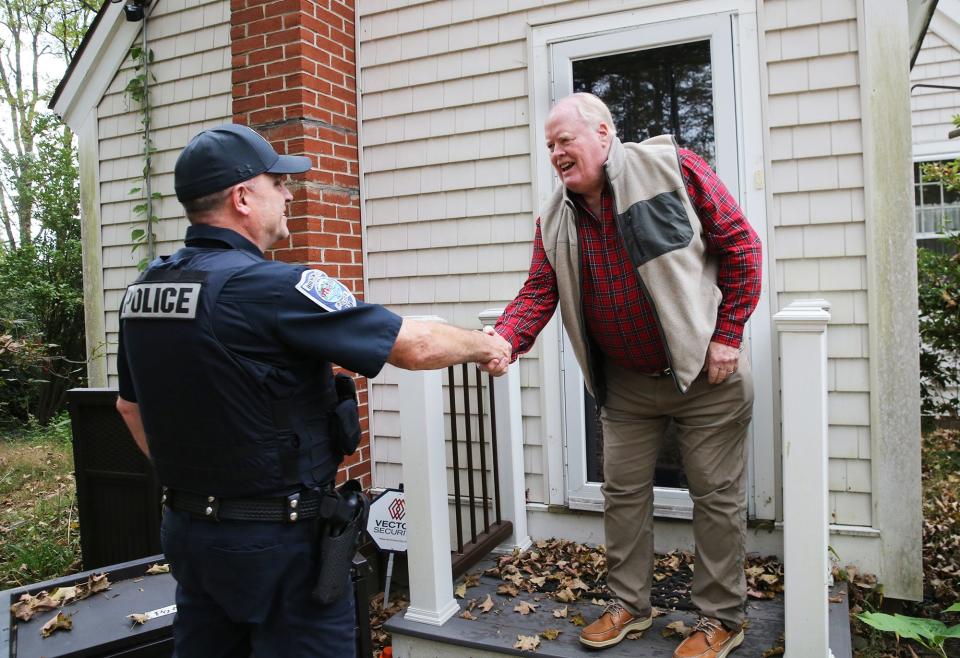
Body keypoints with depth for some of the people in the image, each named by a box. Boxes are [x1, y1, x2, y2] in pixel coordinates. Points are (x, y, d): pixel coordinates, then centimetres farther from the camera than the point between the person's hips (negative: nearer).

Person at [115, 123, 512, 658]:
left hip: (187, 528, 7)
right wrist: (486, 346, -1)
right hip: (279, 536, -7)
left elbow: (130, 406, 15)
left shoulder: (143, 290, 2)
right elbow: (416, 345, -19)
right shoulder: (271, 286, -22)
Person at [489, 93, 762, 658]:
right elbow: (538, 294, -4)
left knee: (717, 495, 6)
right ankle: (629, 605, 31)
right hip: (627, 383, 5)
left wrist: (728, 336, -13)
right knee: (623, 491, 12)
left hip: (706, 373, -4)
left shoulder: (672, 167, -12)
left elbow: (740, 244, -10)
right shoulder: (555, 220, 1)